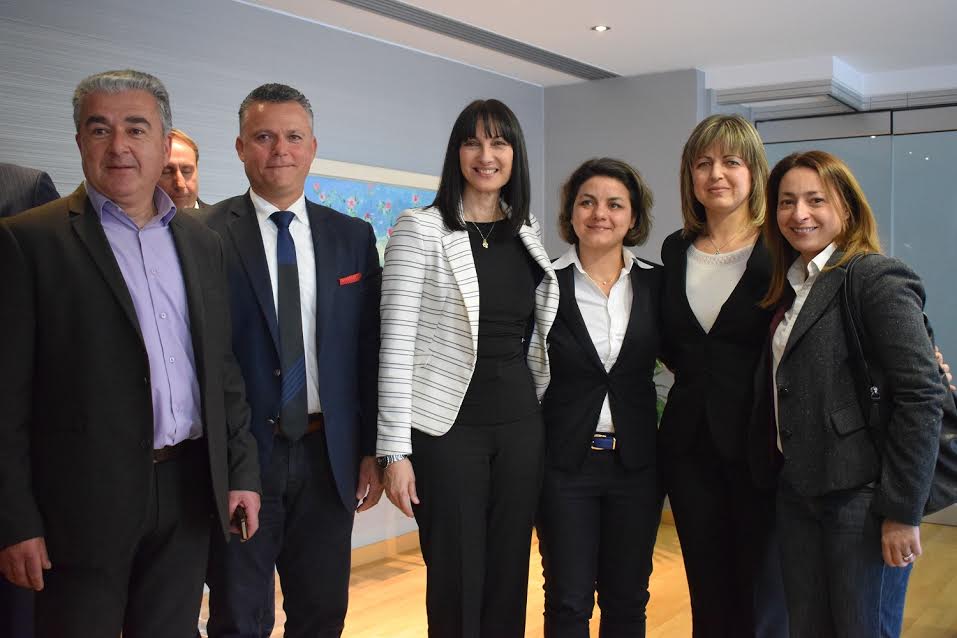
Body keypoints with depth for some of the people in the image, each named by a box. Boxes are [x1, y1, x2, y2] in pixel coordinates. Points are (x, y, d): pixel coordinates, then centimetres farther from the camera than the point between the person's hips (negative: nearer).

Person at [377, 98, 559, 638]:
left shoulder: (529, 232, 10)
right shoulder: (420, 228, -6)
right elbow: (396, 342, -10)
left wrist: (548, 419, 11)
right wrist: (395, 451, -14)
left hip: (522, 424, 5)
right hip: (448, 427, -4)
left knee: (510, 576, 11)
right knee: (457, 581, 4)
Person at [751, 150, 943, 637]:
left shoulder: (878, 279, -11)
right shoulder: (791, 286, 12)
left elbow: (922, 397, -17)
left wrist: (903, 511, -17)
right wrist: (781, 477, 5)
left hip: (861, 498, -7)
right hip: (798, 491, 7)